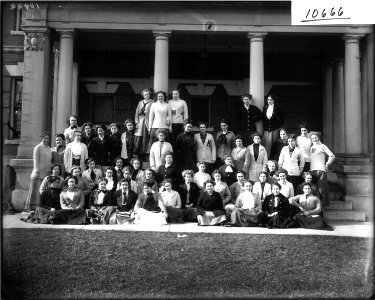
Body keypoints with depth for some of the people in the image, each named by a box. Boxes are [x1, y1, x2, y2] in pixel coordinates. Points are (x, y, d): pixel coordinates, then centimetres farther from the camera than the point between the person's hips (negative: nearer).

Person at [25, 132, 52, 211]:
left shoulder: (48, 148, 17)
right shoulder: (38, 147, -3)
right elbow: (35, 160, -8)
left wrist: (50, 170, 13)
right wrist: (37, 171, -14)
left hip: (46, 174, 6)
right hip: (38, 173, -6)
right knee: (35, 190, -4)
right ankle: (31, 207, 0)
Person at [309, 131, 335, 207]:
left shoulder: (322, 146, 6)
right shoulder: (311, 148, 20)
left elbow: (332, 156, 2)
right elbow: (309, 158, 23)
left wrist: (327, 164, 0)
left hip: (321, 169, -5)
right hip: (312, 170, 5)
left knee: (322, 188, -8)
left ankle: (324, 203, -5)